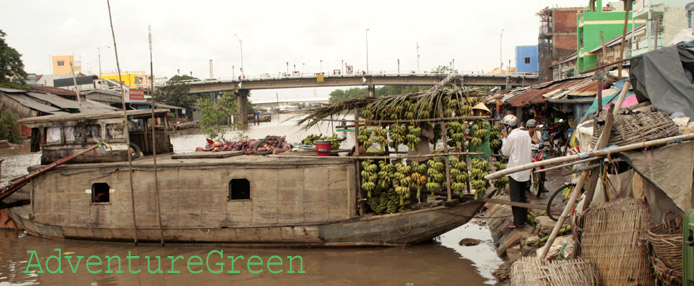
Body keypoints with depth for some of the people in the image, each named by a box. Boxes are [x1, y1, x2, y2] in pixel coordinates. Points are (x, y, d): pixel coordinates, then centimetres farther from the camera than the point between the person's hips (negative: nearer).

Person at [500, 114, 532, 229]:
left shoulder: (512, 136, -15)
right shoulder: (526, 134, 6)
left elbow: (505, 152, -6)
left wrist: (504, 138, 0)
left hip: (515, 171, -7)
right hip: (525, 170, 7)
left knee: (515, 197, -1)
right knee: (522, 195, 17)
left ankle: (518, 222, 1)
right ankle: (524, 218, 23)